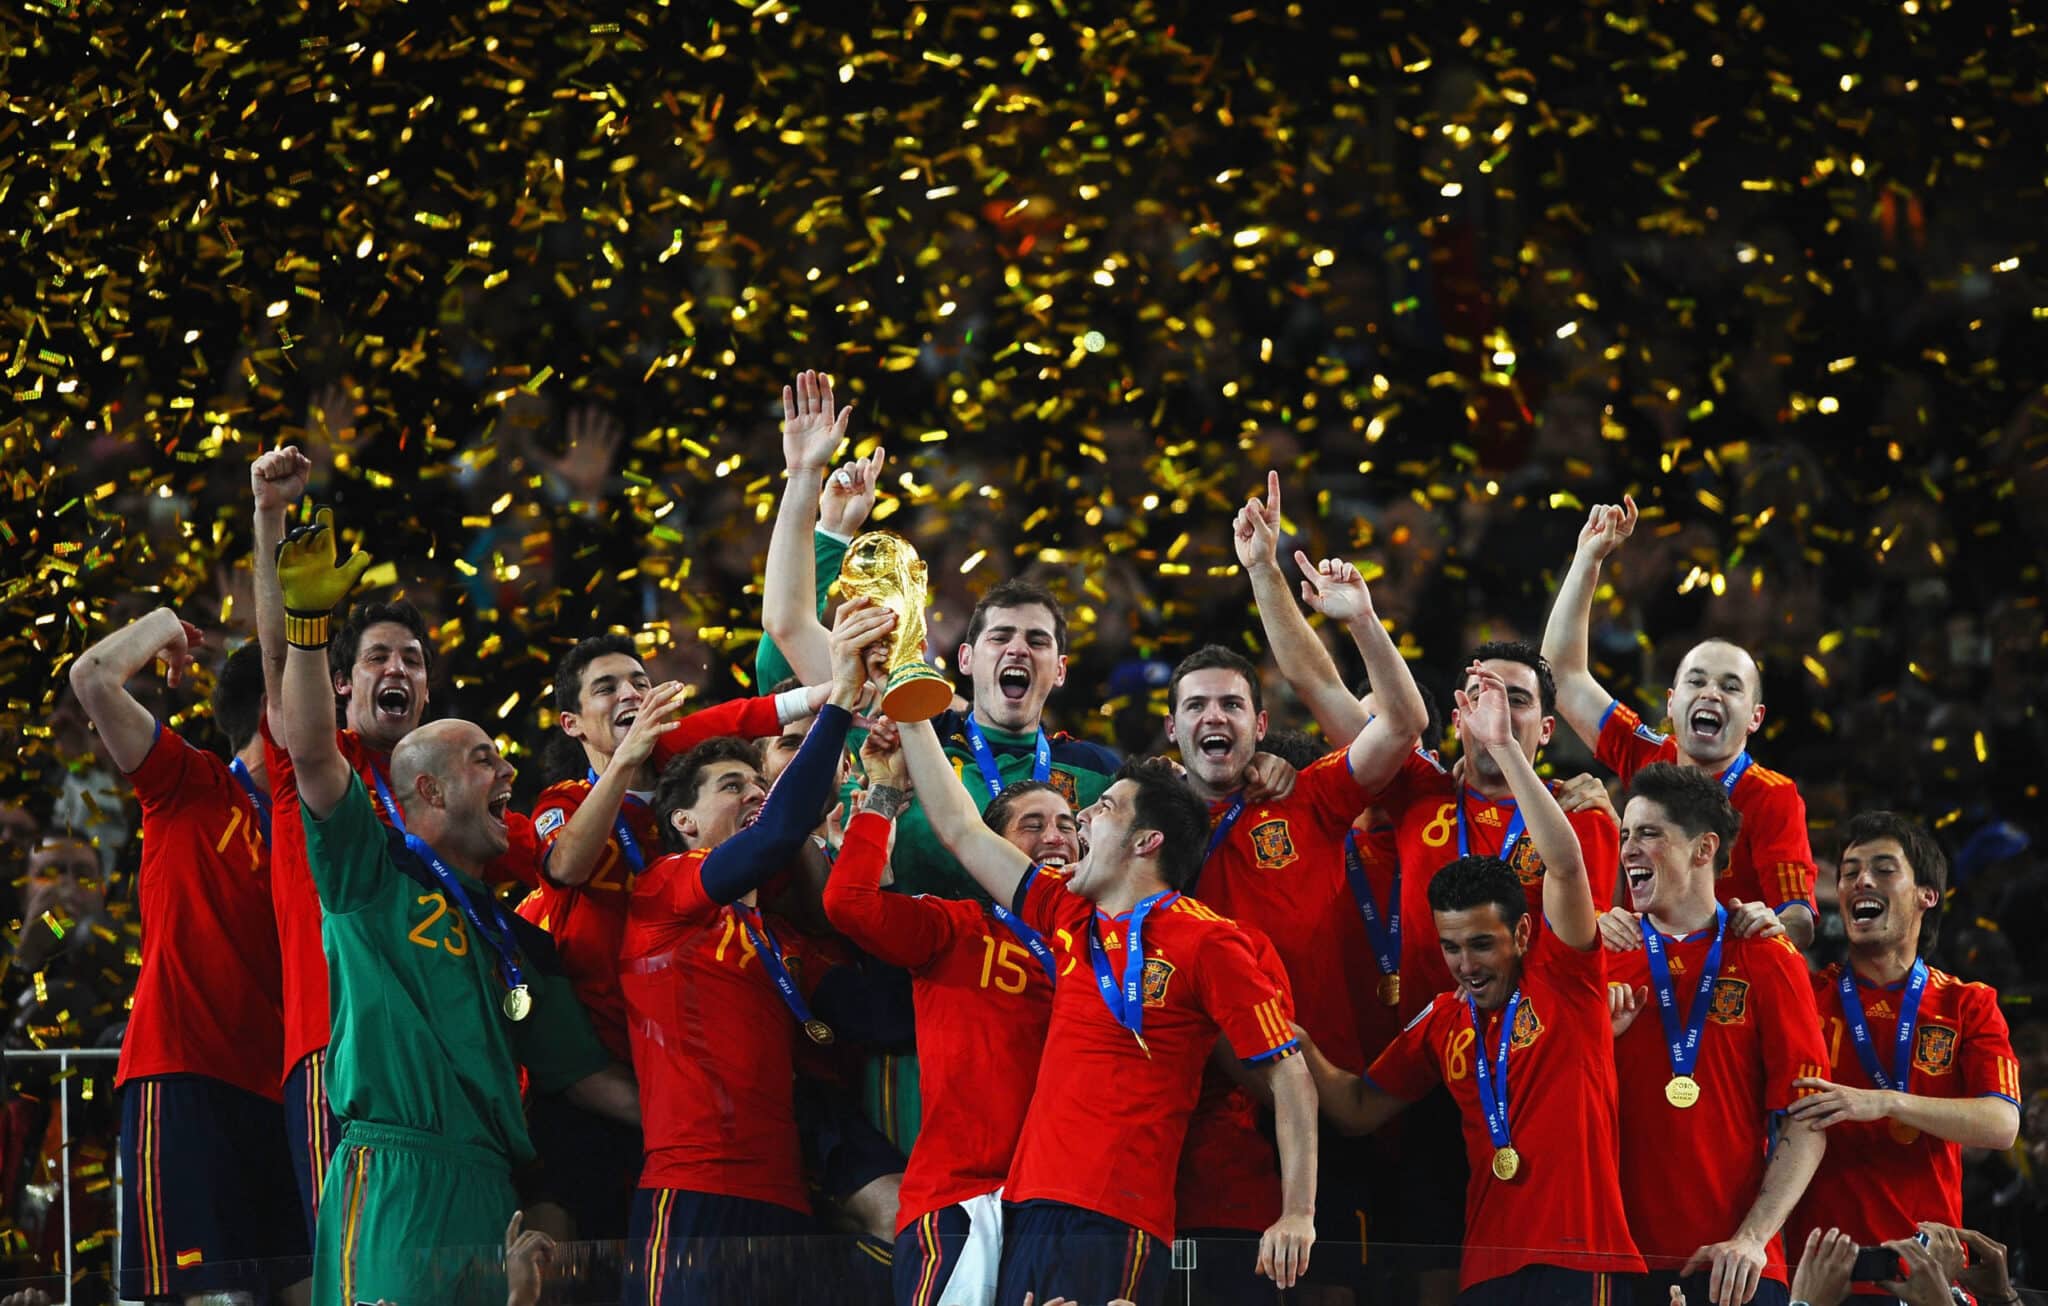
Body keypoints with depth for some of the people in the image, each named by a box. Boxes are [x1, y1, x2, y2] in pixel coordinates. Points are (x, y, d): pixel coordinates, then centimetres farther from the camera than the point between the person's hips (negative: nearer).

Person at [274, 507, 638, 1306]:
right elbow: (312, 757, -6)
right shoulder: (375, 876, 8)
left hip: (489, 1193, 7)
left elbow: (584, 1075, 25)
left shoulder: (516, 941, 25)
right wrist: (308, 623, -15)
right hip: (394, 1176, -7)